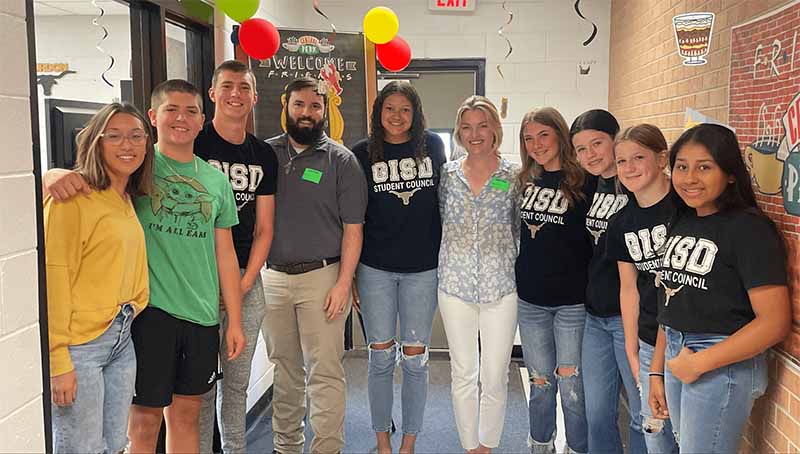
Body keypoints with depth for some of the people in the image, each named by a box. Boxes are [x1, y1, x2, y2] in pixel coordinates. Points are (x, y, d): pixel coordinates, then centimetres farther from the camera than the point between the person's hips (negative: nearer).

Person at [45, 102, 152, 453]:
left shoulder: (127, 200, 12)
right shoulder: (72, 197, -13)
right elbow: (52, 276, -16)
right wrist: (58, 361, -18)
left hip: (122, 338, 8)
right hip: (79, 344, -7)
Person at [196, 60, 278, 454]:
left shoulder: (264, 156, 10)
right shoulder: (194, 145, -3)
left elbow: (264, 228, 10)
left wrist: (245, 283, -2)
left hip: (247, 280, 4)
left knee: (238, 378, 13)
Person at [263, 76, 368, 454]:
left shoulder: (341, 160, -1)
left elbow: (353, 227, -3)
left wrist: (343, 283, -10)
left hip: (321, 277, -3)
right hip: (274, 276, 3)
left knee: (324, 372, -3)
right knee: (284, 367, 14)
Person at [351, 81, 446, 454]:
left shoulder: (432, 146, 3)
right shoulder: (363, 153, 1)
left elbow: (443, 201, 12)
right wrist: (349, 273, 0)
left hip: (422, 268, 0)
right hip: (375, 268, 0)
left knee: (415, 359, 7)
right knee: (381, 357, 8)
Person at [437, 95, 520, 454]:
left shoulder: (514, 176, -2)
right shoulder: (447, 174, 3)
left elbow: (522, 232, 5)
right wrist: (443, 268, 7)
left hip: (500, 289, -1)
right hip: (455, 287, 1)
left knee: (494, 378, 6)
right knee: (463, 376, 10)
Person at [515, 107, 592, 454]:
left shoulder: (584, 182, -8)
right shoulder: (525, 182, 7)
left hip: (573, 300, -4)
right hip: (530, 299, 4)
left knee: (572, 385, 4)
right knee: (540, 382, 15)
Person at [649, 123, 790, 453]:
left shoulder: (749, 228, -14)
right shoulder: (681, 222, 8)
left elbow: (775, 322, -19)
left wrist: (699, 363, -17)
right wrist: (657, 371, 10)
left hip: (723, 363, -7)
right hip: (675, 356, 7)